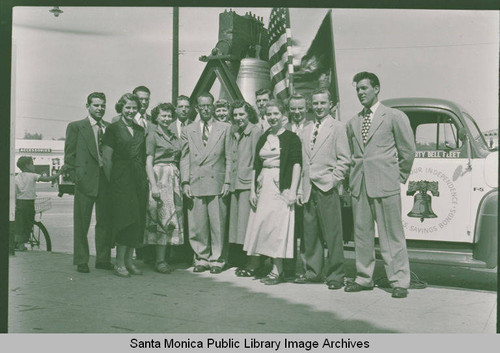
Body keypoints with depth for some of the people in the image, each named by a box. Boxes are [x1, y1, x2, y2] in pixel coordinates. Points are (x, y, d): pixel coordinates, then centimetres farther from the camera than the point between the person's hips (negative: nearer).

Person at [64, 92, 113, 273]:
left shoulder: (110, 128, 14)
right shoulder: (76, 127, 4)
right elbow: (69, 155, 2)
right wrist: (75, 177, -6)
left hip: (106, 180, 4)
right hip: (85, 180, -3)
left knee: (105, 221, 7)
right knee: (81, 223, 1)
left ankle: (103, 259, 17)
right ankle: (81, 261, 10)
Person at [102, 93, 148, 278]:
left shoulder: (140, 130, 16)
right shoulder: (113, 129, 0)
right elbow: (107, 158, -3)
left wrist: (144, 177, 7)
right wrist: (111, 181, -5)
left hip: (139, 179, 6)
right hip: (121, 178, -5)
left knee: (137, 219, 5)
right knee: (125, 217, -10)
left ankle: (129, 259, 14)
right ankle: (119, 263, -2)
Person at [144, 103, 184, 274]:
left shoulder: (175, 138, 17)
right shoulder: (153, 136, 0)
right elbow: (149, 163, -6)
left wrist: (181, 181, 6)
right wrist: (153, 185, -15)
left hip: (174, 178, 6)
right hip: (159, 177, -6)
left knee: (173, 218, 4)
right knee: (162, 217, -8)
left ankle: (163, 258, 10)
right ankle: (159, 261, -4)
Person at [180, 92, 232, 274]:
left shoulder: (225, 128, 9)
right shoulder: (188, 130, 14)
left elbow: (229, 158, 6)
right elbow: (184, 158, 11)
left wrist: (227, 182, -2)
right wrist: (185, 182, 1)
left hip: (217, 184, -1)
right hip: (195, 185, 2)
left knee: (217, 224, 0)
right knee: (197, 226, 2)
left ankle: (216, 260, 12)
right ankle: (201, 259, 15)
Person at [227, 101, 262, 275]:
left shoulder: (256, 131, -7)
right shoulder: (235, 134, 18)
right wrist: (230, 183, 14)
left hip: (249, 184, -8)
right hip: (237, 184, 8)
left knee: (249, 223, -6)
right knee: (239, 223, 10)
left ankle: (253, 264, 0)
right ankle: (243, 262, 18)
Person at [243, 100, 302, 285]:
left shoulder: (291, 137, -1)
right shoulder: (263, 138, 15)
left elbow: (296, 164, -8)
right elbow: (256, 165, 14)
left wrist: (293, 190, -16)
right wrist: (253, 190, 6)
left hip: (281, 186, -6)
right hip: (263, 185, 6)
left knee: (278, 225, -8)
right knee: (262, 224, 3)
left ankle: (277, 271, -2)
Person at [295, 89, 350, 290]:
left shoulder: (337, 128, 1)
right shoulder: (306, 131, 18)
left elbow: (344, 160, -3)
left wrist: (333, 180, -12)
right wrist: (301, 189, 13)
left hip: (327, 188, -6)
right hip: (309, 189, 6)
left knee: (333, 235, -4)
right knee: (310, 233, 10)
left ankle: (335, 275, 5)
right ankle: (313, 272, 20)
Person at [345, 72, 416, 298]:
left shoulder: (394, 117, 1)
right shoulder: (352, 123, 15)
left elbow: (408, 150, 5)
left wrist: (399, 177, 6)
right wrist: (354, 179, 14)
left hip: (385, 185, -5)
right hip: (359, 185, 5)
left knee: (392, 235, -2)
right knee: (361, 233, 8)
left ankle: (399, 281, 6)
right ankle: (364, 278, 19)